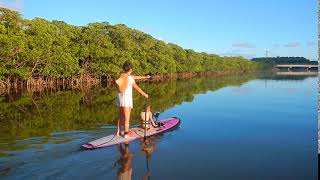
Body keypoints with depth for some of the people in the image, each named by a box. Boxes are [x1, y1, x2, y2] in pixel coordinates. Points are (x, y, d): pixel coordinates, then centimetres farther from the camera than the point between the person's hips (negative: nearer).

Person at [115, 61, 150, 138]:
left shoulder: (122, 76, 7)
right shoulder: (130, 78, -14)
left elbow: (135, 77, 17)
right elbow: (137, 88, -8)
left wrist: (145, 77, 25)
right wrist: (144, 94, 5)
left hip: (120, 98, 8)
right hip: (126, 99, -7)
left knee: (120, 116, 18)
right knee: (127, 118, 2)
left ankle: (118, 131, 26)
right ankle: (126, 133, 8)